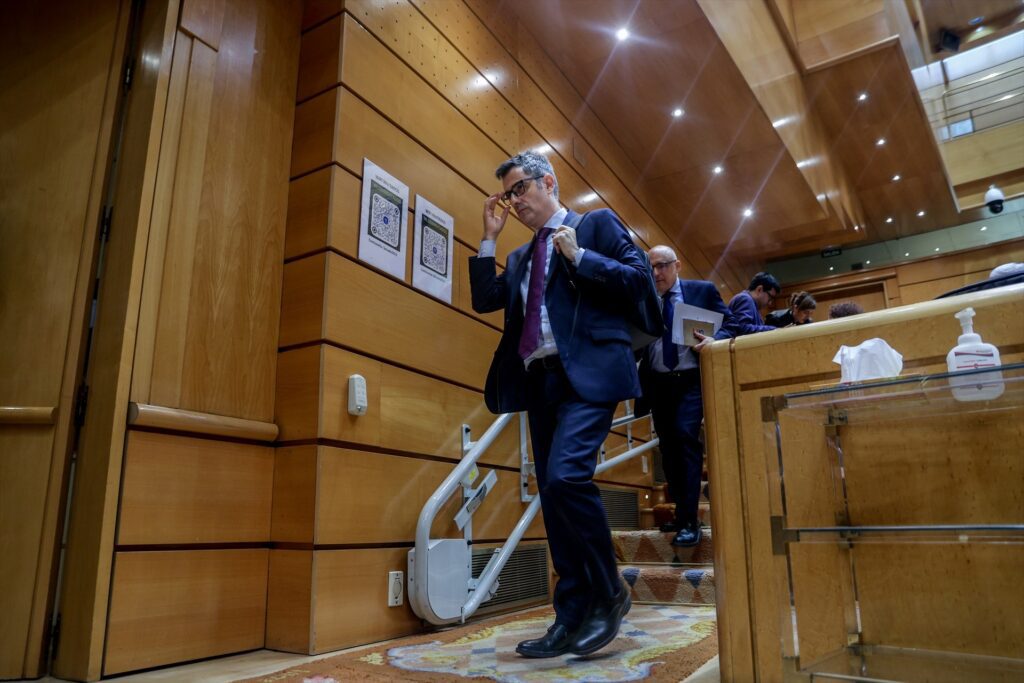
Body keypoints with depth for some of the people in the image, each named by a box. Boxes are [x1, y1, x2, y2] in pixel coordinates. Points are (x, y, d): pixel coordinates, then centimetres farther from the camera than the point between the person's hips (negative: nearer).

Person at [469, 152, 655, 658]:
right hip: (540, 382, 7)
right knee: (554, 497, 5)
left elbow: (640, 279, -1)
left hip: (587, 374, -7)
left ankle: (608, 593, -2)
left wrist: (579, 256, -8)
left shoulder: (596, 224, 9)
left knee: (565, 476, -23)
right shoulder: (520, 257, 26)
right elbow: (484, 299, 14)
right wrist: (489, 239, 13)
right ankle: (572, 618, 13)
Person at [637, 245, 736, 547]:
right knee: (668, 446, 10)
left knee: (685, 437, -19)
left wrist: (714, 340, -19)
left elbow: (729, 324, 1)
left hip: (692, 381, -4)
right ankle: (681, 513, 24)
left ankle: (689, 520, -11)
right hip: (658, 384, 4)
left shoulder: (703, 290, 2)